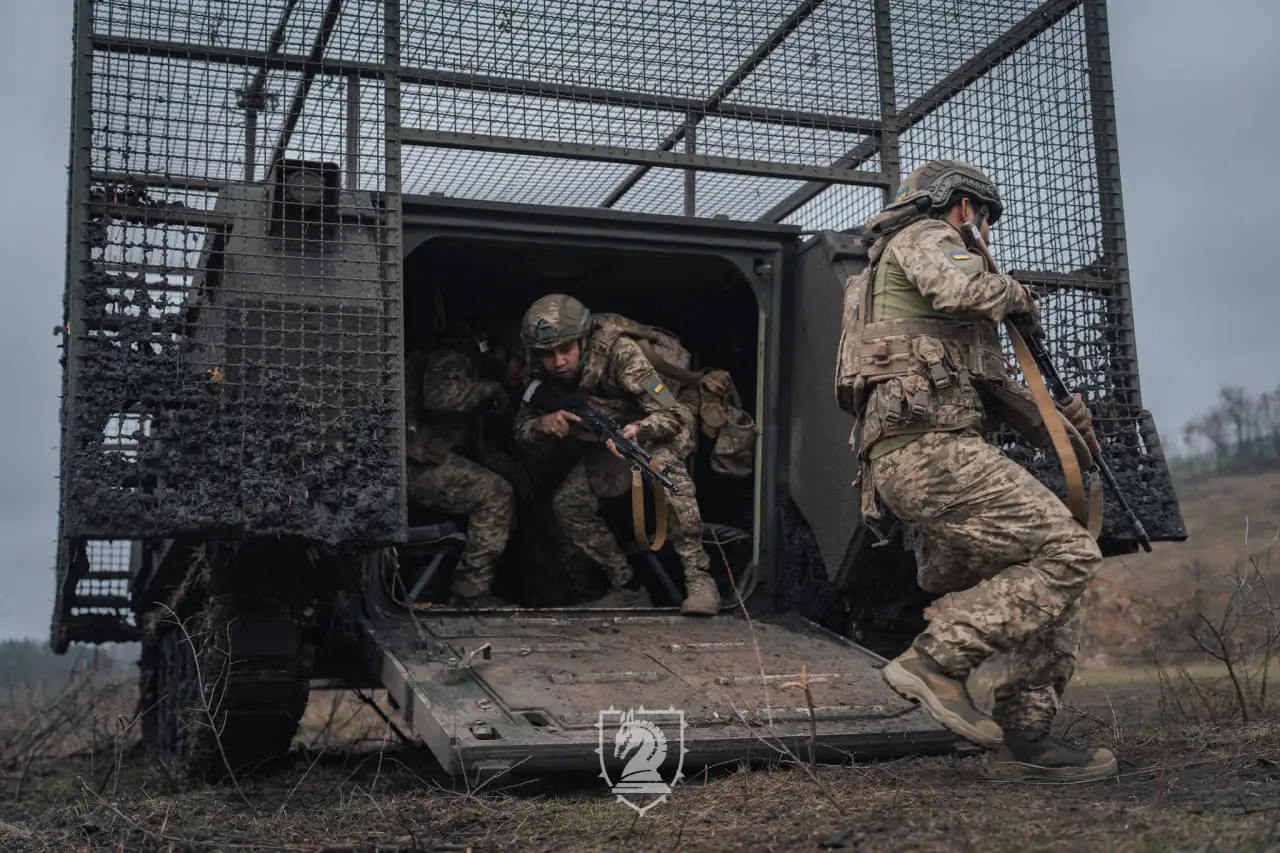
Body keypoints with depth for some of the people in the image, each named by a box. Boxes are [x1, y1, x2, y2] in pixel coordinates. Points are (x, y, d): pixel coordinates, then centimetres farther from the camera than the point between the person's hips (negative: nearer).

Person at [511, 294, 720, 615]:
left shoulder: (617, 351, -34)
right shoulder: (542, 375, -16)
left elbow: (676, 416, -34)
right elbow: (521, 432, -10)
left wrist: (638, 429, -55)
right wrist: (543, 423, -34)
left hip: (661, 432, -6)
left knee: (663, 462, -39)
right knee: (567, 503, -10)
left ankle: (698, 577, -36)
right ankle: (627, 588, 4)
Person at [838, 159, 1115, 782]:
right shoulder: (923, 236, 7)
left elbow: (989, 385, 31)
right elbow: (963, 287, -18)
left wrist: (1050, 420, 18)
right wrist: (1015, 295, 3)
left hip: (911, 462, 10)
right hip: (930, 448, -10)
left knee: (1058, 584, 9)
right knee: (1068, 554, -15)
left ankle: (1024, 737, 6)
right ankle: (936, 660, -15)